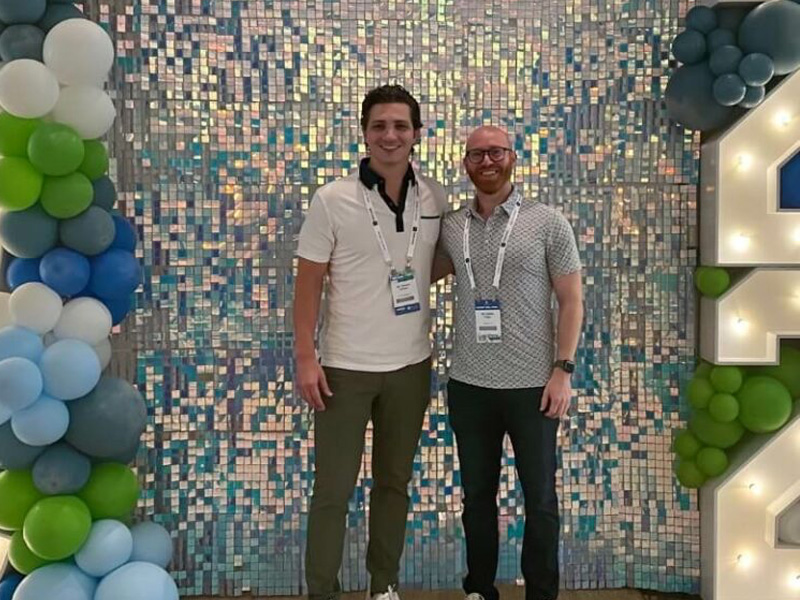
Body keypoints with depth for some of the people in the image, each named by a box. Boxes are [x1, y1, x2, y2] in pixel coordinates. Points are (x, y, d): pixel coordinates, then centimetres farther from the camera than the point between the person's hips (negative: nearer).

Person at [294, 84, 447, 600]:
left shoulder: (435, 198, 0)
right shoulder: (332, 200, -9)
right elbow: (309, 283, -7)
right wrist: (305, 358, -11)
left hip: (411, 365, 4)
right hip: (346, 366, -3)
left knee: (395, 482, 16)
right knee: (333, 488, 5)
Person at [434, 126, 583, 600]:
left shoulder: (548, 222, -3)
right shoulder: (450, 227, 6)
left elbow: (572, 300, -4)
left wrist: (563, 369, -10)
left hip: (533, 384, -3)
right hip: (469, 384, 3)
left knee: (540, 496, 8)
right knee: (477, 493, 15)